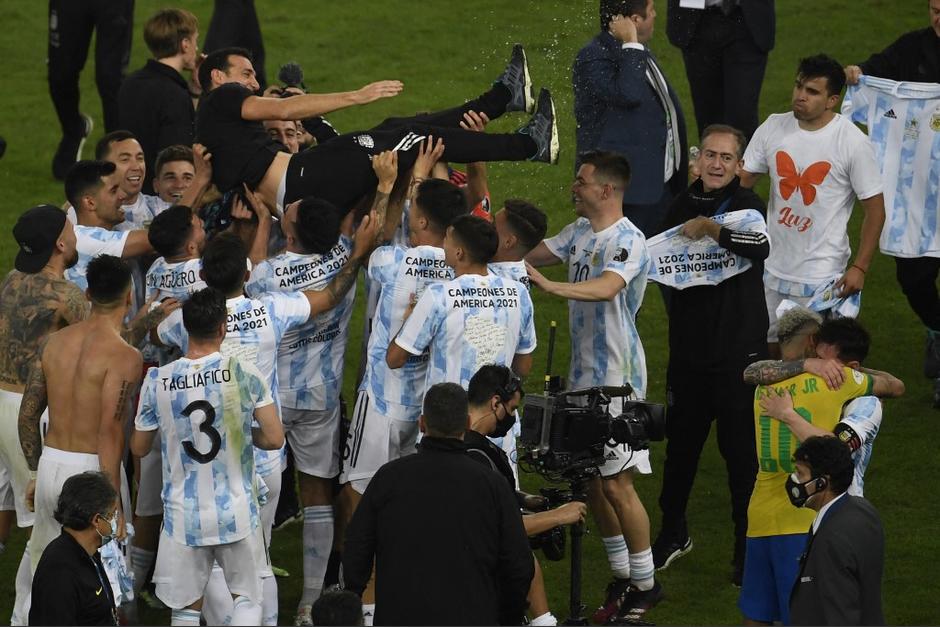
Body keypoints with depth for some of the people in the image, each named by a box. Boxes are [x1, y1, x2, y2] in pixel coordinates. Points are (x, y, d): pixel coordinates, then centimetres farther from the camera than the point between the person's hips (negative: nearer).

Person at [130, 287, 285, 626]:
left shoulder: (157, 381, -8)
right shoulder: (244, 373, -12)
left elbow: (139, 448, 4)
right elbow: (274, 439, -9)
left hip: (183, 518, 1)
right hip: (237, 513, -1)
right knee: (247, 598, 16)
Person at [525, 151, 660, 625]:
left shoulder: (628, 242, -17)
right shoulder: (579, 232, 10)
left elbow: (605, 288, -34)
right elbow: (529, 253, 15)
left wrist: (550, 286, -46)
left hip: (617, 377, -9)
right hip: (583, 373, 9)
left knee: (617, 483, -6)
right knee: (592, 480, 12)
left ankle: (645, 585, 5)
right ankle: (621, 577, 22)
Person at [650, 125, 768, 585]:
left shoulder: (745, 205, -10)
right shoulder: (683, 206, 7)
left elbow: (760, 245, -33)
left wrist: (711, 230, -33)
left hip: (738, 348, -5)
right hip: (690, 345, 5)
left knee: (741, 447, 0)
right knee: (681, 441, 17)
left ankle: (749, 546, 11)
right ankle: (673, 532, 35)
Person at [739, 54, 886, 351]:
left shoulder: (853, 143, -14)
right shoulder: (774, 128, -2)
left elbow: (875, 208, -8)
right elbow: (742, 179, 4)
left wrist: (860, 267, -11)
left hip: (822, 277, -4)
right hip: (773, 269, 5)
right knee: (767, 349, 13)